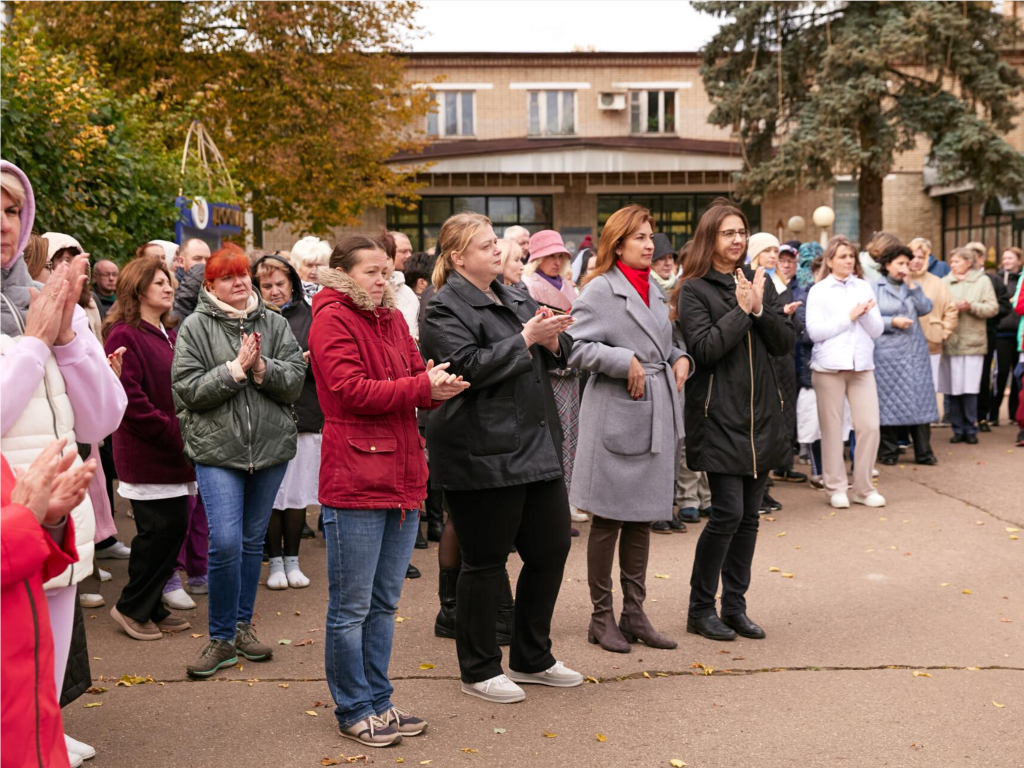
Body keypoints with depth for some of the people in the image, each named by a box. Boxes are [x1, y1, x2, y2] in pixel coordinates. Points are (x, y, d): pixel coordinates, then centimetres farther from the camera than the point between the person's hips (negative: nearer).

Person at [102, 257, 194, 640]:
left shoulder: (170, 334, 16)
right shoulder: (124, 336, -10)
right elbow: (129, 399, -18)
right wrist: (174, 432, -18)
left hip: (175, 452, 8)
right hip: (146, 454, -8)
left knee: (175, 528, 10)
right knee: (160, 529, -5)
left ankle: (151, 606, 23)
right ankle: (131, 608, 12)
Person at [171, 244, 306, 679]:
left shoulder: (274, 324, 7)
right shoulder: (195, 328, -1)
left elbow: (296, 381, -1)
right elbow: (187, 389, -10)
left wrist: (262, 367, -17)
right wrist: (236, 368, -16)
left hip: (271, 447, 3)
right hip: (216, 449, -3)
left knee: (253, 541, 12)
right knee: (225, 542, -12)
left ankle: (243, 625, 28)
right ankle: (222, 639, 4)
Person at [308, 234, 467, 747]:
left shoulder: (392, 318, 17)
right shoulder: (332, 319, -7)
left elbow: (417, 375, 13)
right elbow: (352, 390, -17)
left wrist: (438, 386, -10)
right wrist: (422, 387, -18)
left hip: (402, 478, 8)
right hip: (355, 482, -8)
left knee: (385, 602, 16)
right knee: (351, 607, 3)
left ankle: (378, 700, 28)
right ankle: (354, 710, 16)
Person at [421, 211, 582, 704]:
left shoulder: (513, 298, 17)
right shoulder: (445, 309, -8)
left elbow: (562, 352, 18)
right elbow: (469, 367, -22)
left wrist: (553, 339, -4)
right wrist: (526, 338, -18)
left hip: (536, 446, 9)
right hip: (482, 455, -8)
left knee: (551, 547, 13)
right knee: (485, 562, 2)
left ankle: (532, 658, 30)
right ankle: (479, 670, 20)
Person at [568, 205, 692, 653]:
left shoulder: (653, 289, 15)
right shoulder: (600, 289, -8)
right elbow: (575, 347, -14)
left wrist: (680, 358, 7)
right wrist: (625, 361, -19)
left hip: (657, 416, 8)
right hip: (615, 417, -7)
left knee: (642, 519, 12)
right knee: (608, 521, 2)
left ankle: (634, 613, 23)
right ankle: (602, 616, 14)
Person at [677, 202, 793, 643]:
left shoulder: (760, 282, 12)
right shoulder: (695, 289, -4)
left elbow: (785, 344, 6)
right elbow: (704, 348, -16)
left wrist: (761, 309, -9)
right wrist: (741, 310, -13)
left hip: (761, 415, 6)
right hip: (719, 416, -6)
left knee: (749, 515, 8)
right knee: (727, 512, -8)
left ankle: (735, 607, 19)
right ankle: (700, 609, 7)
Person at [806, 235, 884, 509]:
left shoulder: (864, 287, 12)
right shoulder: (819, 291, 2)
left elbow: (877, 330, 8)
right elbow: (814, 331, -9)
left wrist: (864, 313, -10)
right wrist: (849, 317, -7)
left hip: (861, 365, 3)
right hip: (829, 366, -3)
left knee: (870, 427, -2)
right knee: (832, 428, 3)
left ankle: (864, 488, 11)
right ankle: (836, 488, 15)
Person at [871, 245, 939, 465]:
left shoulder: (912, 287, 15)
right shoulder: (876, 288, 2)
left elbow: (926, 308, 0)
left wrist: (912, 285, -4)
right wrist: (892, 322, -13)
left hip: (915, 352, 4)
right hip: (887, 353, -4)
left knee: (919, 399, 2)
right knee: (888, 402, -1)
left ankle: (923, 451, 7)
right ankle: (888, 451, 9)